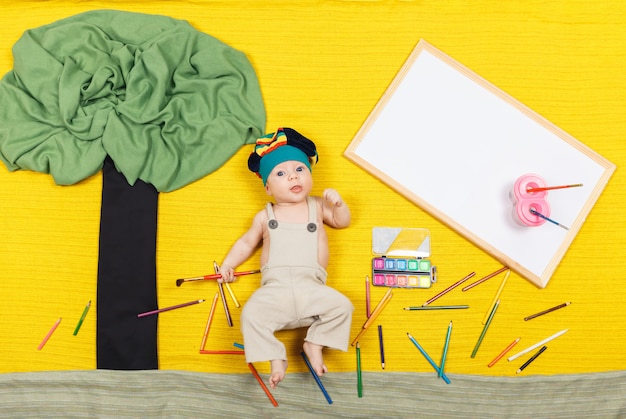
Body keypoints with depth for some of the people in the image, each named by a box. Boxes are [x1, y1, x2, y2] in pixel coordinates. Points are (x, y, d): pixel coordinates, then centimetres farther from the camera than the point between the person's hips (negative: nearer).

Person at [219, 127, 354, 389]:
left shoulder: (317, 207, 15)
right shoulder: (265, 216, 15)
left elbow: (342, 221, 19)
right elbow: (247, 243, 22)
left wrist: (338, 204, -2)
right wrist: (227, 264, 10)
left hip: (311, 287, 1)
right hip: (275, 288, 0)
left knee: (342, 306, -22)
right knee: (251, 315, -26)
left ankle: (314, 344, 0)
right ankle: (276, 358, -7)